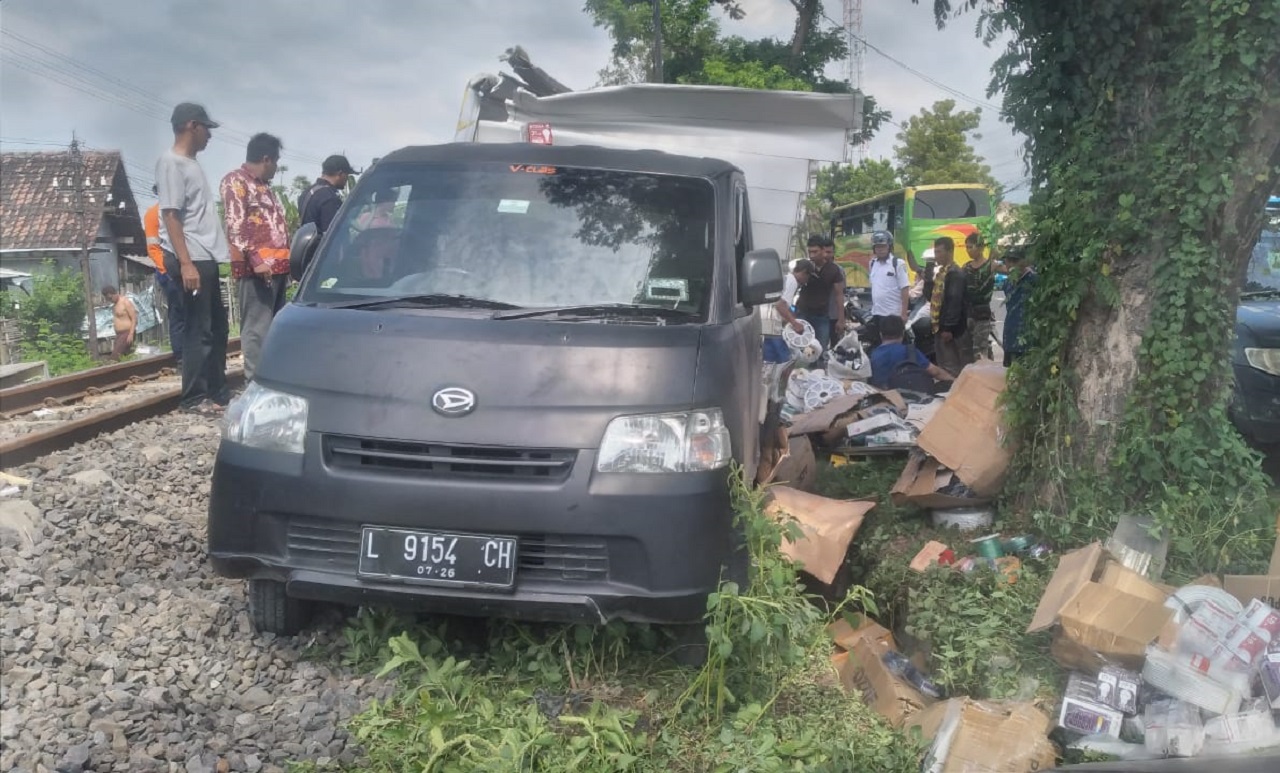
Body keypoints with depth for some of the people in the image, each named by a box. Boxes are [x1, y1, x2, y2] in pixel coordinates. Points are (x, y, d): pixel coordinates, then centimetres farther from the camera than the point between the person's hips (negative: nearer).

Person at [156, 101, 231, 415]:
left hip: (206, 257, 10)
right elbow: (171, 216, -17)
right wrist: (185, 263, -22)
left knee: (217, 327, 13)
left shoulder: (192, 163, 18)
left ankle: (217, 390, 21)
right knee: (199, 330, -7)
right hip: (192, 259, -10)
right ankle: (194, 397, -1)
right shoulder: (171, 163, -10)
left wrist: (203, 258, 19)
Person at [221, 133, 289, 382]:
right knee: (257, 328, -10)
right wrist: (256, 259, -22)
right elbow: (235, 225, -14)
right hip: (257, 268, -9)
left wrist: (286, 261, 22)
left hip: (277, 267, 9)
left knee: (275, 327, 10)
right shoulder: (235, 181, -2)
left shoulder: (263, 185, 25)